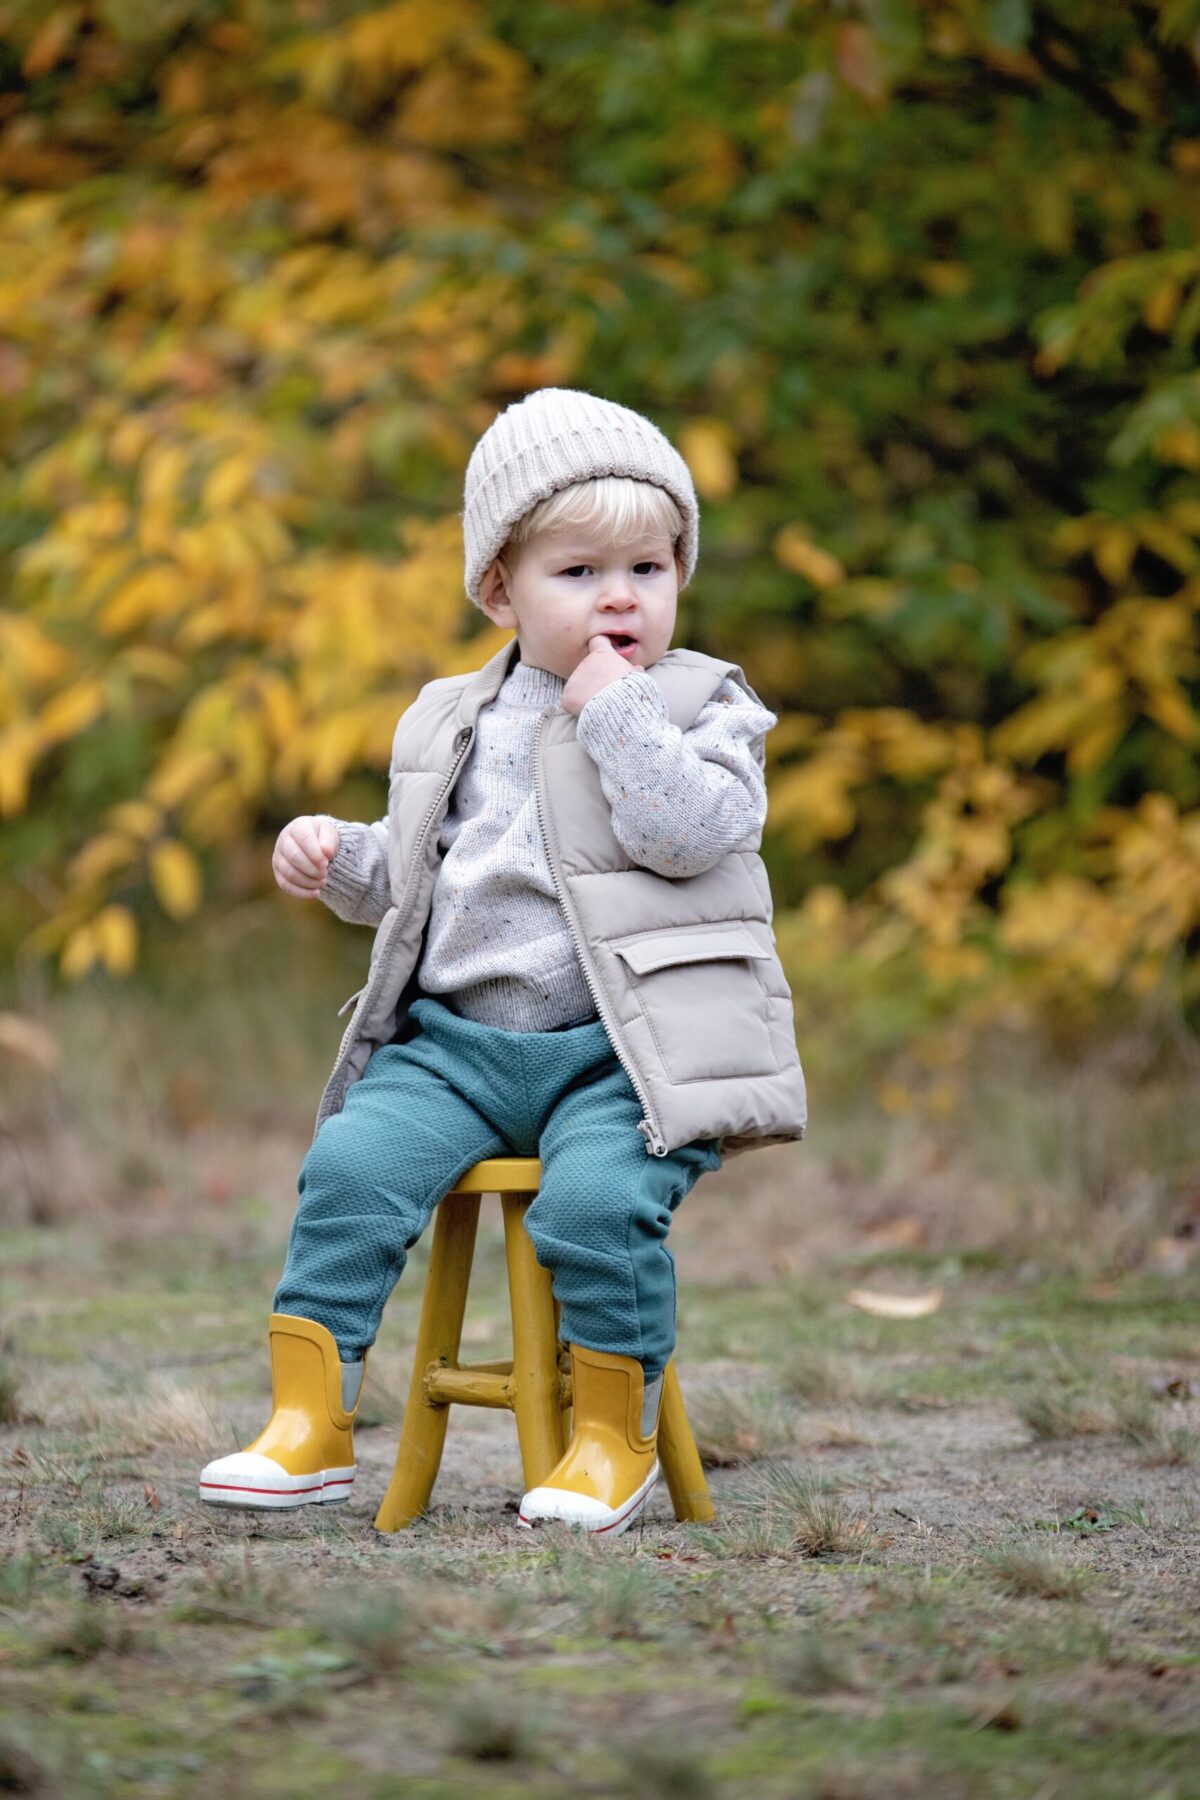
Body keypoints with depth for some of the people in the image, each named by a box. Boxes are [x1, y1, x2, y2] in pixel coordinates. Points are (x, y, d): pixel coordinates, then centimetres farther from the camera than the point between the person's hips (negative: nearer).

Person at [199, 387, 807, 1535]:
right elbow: (414, 873, 27)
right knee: (352, 1166, -19)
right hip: (455, 1042, 4)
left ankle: (614, 1437, -9)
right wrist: (338, 857, 7)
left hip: (618, 1053, -4)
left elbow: (692, 829, -15)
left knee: (596, 1200, -30)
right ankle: (308, 1425, -13)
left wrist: (614, 707, -12)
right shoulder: (453, 723, 17)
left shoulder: (701, 707, 4)